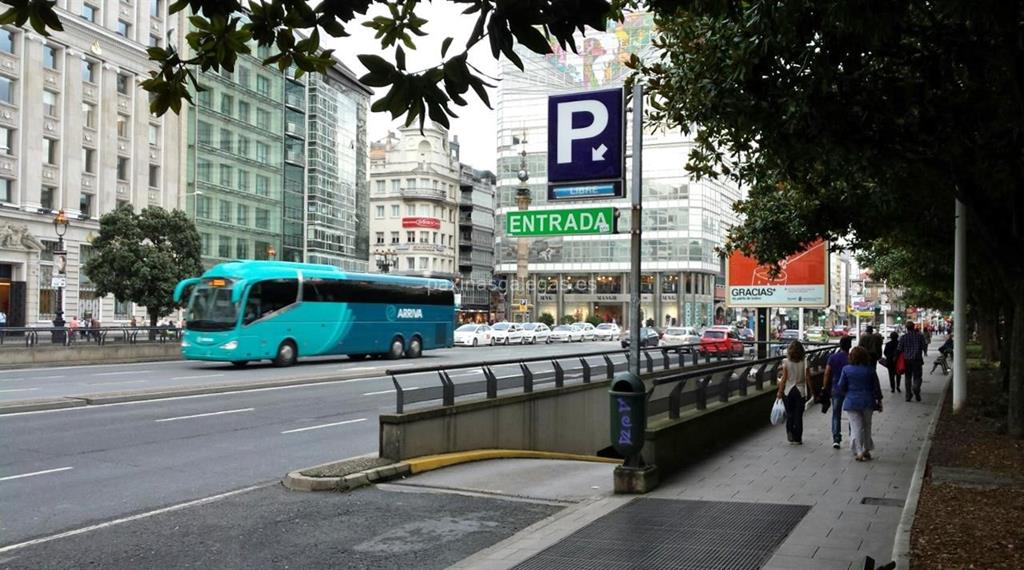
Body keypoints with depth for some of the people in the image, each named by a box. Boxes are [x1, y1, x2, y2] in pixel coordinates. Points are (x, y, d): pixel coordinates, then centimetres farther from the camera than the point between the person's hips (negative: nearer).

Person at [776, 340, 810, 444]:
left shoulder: (786, 362, -9)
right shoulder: (804, 362, -8)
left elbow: (784, 379, -7)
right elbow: (807, 378, -5)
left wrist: (780, 392, 3)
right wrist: (810, 390, 8)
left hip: (788, 391, 0)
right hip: (801, 391, 0)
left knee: (789, 414, 14)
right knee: (798, 415, 8)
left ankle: (790, 432, -3)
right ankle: (797, 438, 11)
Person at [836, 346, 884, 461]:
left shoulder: (846, 369, -7)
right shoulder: (870, 370, -4)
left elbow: (840, 387, -4)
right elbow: (876, 387, 2)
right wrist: (879, 401, 14)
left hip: (851, 402, -2)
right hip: (868, 402, 2)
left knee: (856, 426, 1)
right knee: (867, 426, 16)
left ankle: (859, 452, -3)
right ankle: (866, 450, 23)